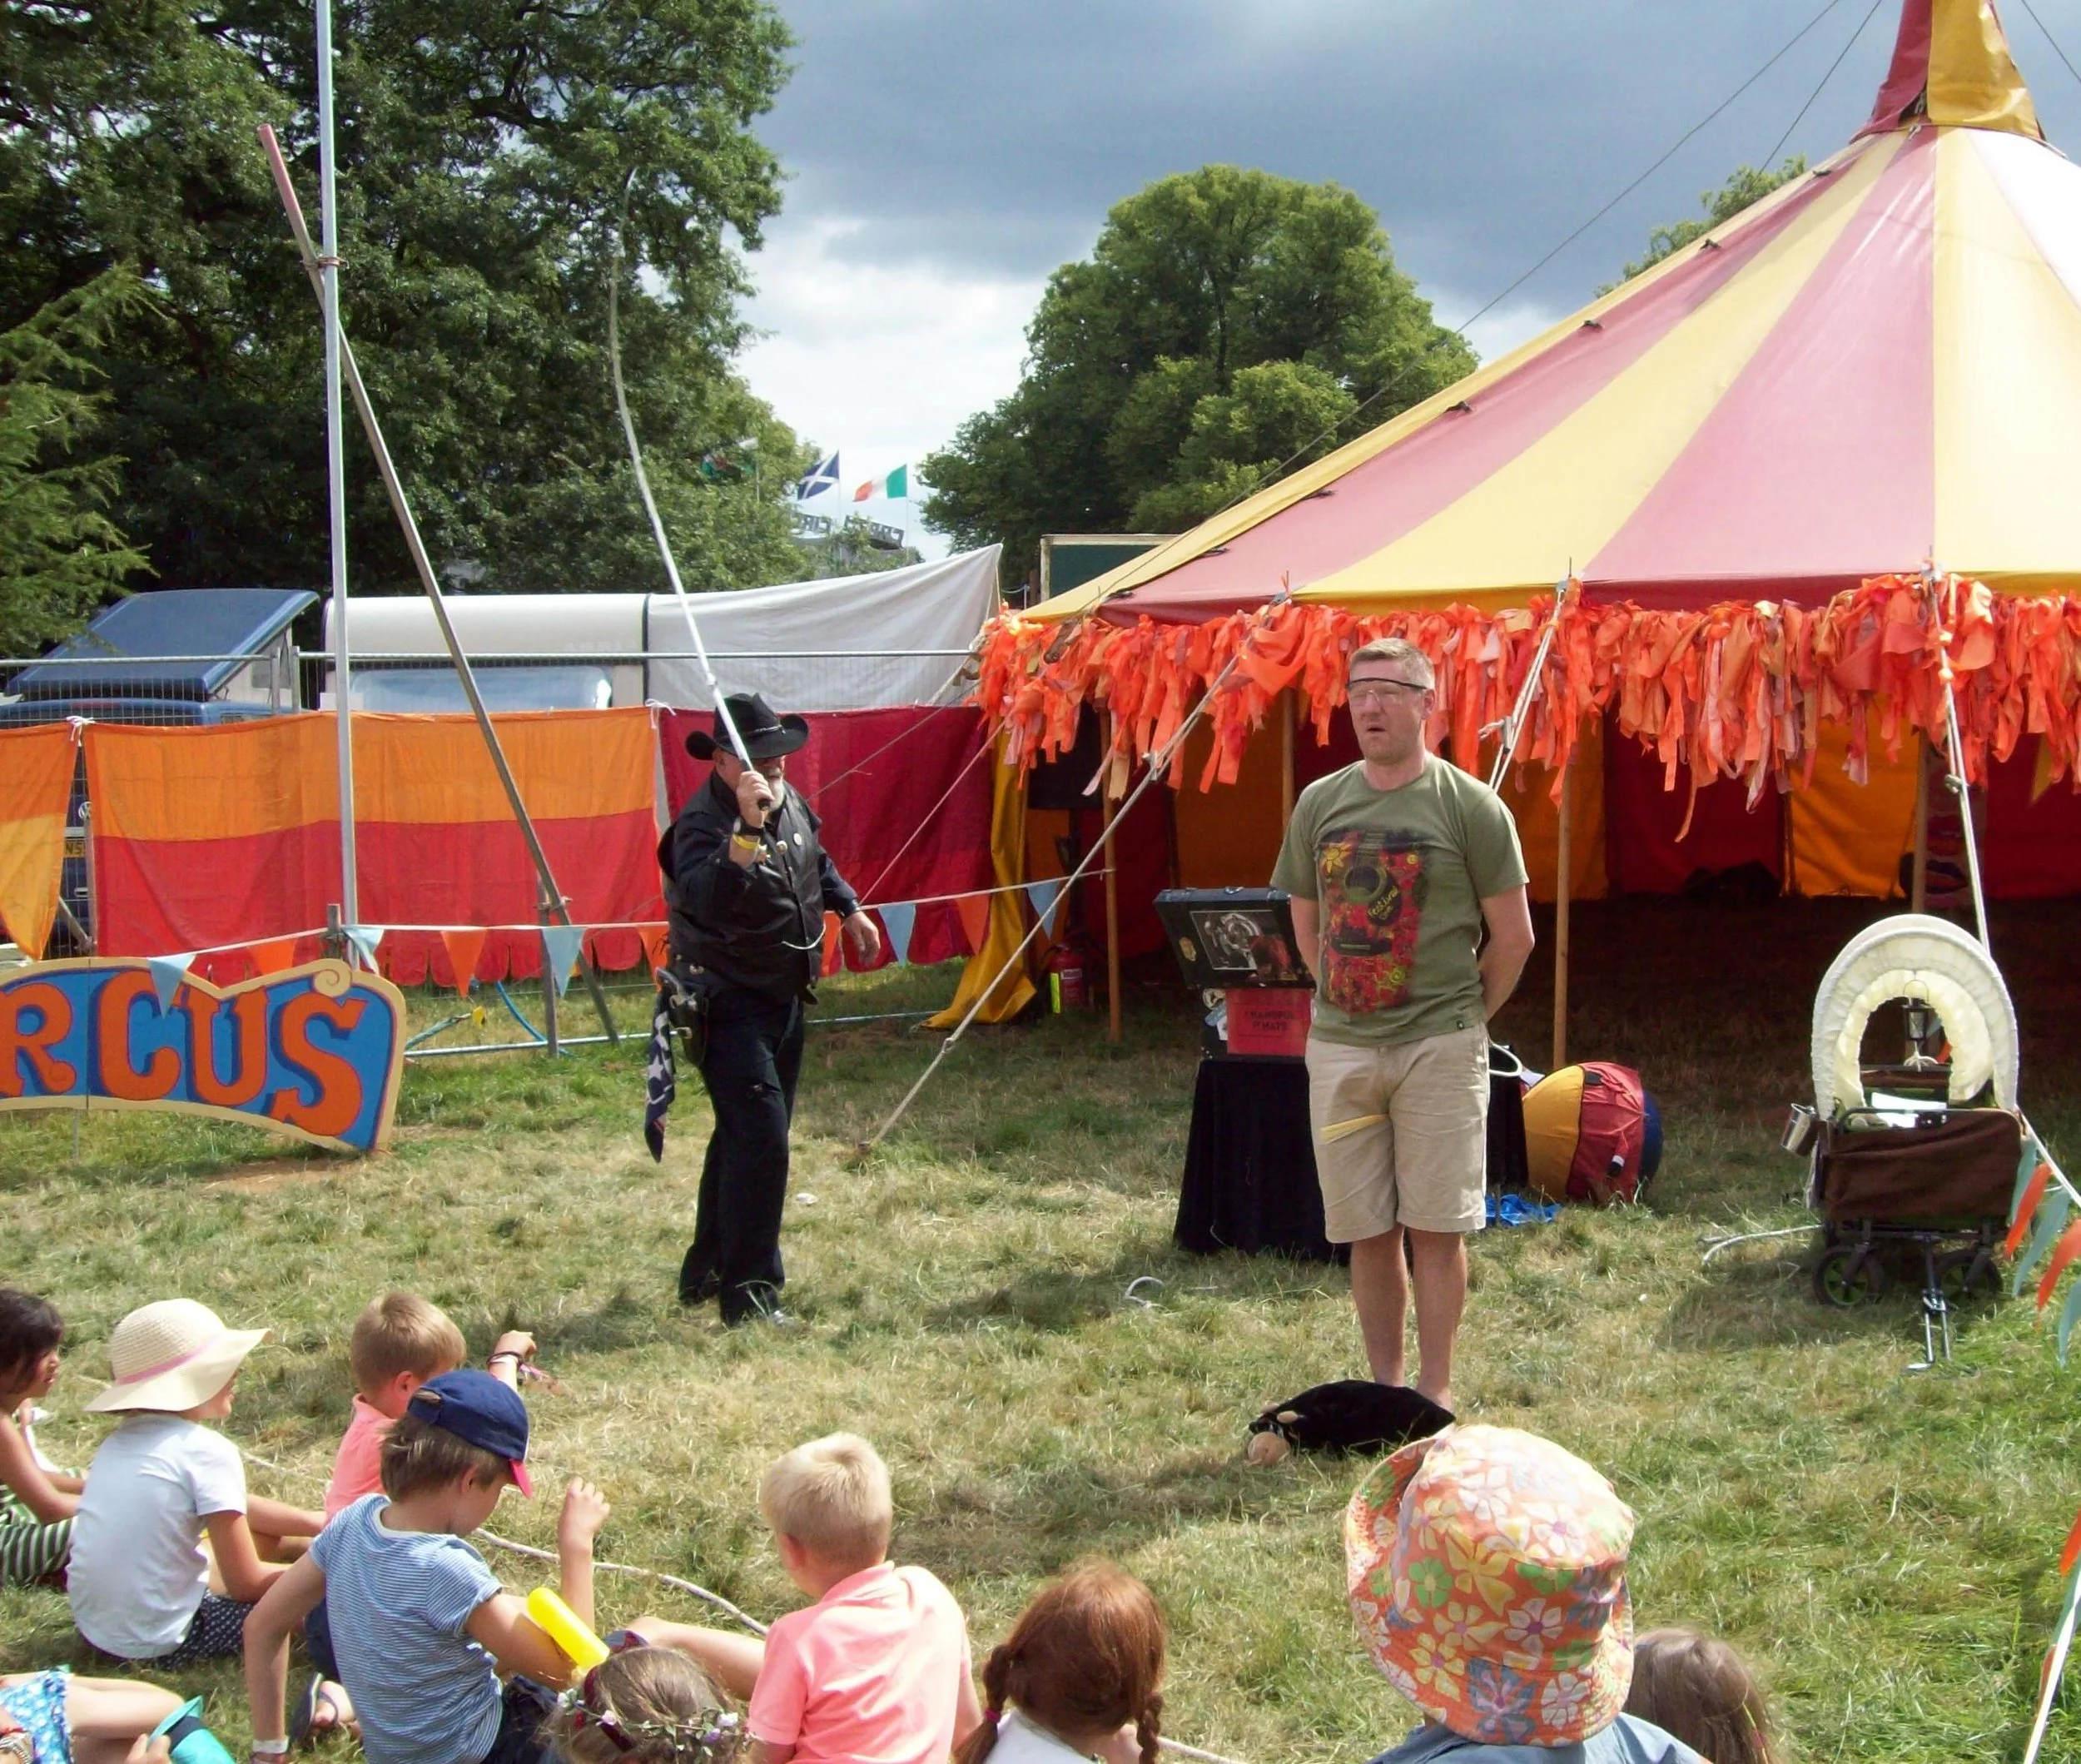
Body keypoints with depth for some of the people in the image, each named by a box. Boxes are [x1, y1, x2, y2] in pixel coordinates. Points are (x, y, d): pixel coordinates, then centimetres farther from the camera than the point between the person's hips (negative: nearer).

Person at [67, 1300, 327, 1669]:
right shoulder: (208, 1452, -17)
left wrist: (322, 1525, 22)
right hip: (161, 1644, -9)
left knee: (248, 1531, 22)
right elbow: (246, 1583, -13)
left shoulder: (119, 1441, 8)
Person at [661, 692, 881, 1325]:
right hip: (729, 1004, -9)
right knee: (760, 1139, -15)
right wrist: (747, 829, -52)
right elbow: (706, 897, -44)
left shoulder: (789, 801, 2)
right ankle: (749, 1294, -8)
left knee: (747, 1136, 17)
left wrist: (847, 907, 29)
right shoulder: (703, 821, -24)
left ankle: (705, 1273, 30)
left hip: (783, 997, 9)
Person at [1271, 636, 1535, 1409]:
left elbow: (1514, 936, -1)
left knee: (1435, 1227, -1)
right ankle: (1383, 1384, 20)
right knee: (1367, 1230, 9)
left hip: (1439, 1047, -4)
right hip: (1340, 1046, 4)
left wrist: (1465, 1016, 2)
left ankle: (1435, 1390, 9)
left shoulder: (1470, 806, -4)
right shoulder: (1320, 803, 8)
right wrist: (1343, 999, 12)